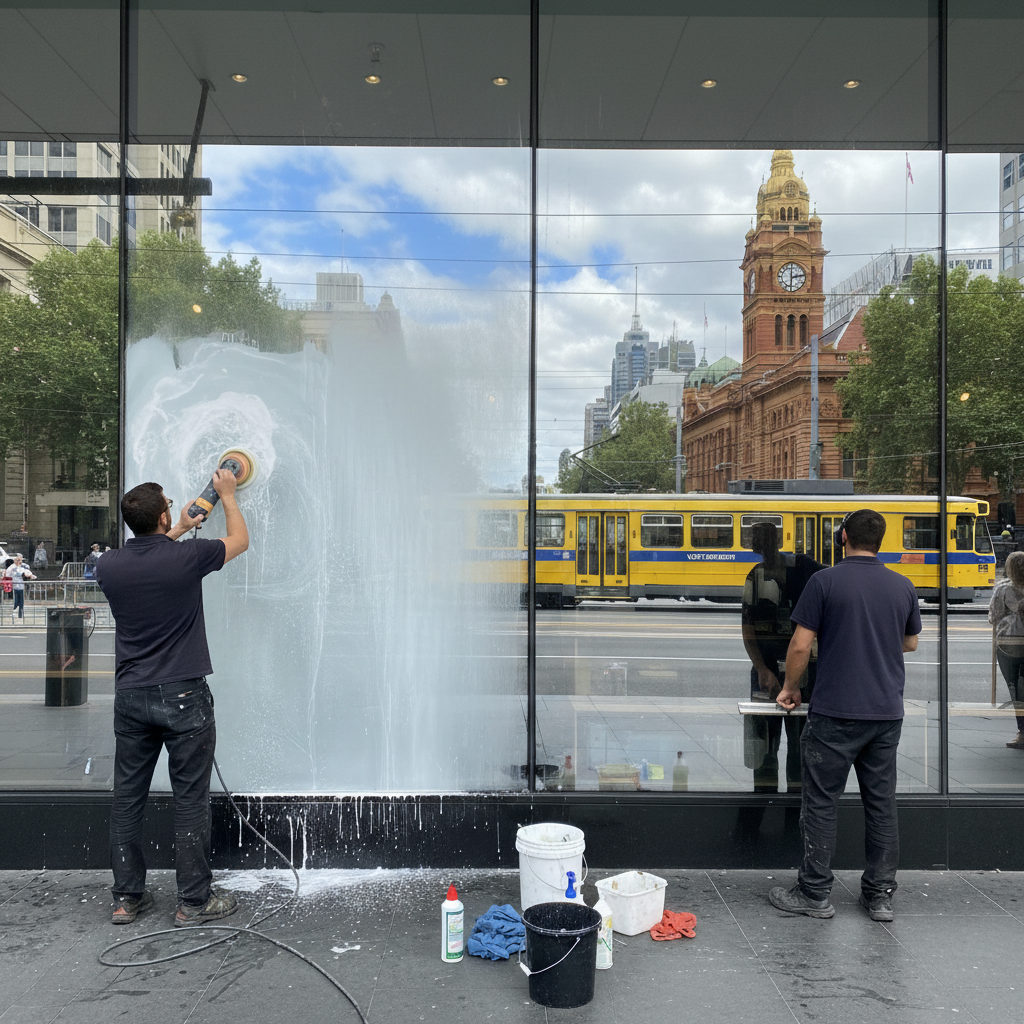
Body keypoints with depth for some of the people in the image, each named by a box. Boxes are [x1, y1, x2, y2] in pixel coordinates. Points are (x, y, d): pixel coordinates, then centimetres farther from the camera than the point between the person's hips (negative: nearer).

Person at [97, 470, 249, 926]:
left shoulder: (109, 565, -2)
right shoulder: (186, 557, -13)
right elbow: (239, 540, 7)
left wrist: (175, 534, 32)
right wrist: (227, 494, 21)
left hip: (130, 697, 5)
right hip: (183, 697, -4)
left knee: (128, 796, 12)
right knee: (190, 799, 3)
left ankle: (126, 897, 21)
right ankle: (194, 901, 11)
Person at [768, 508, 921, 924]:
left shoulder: (825, 581, -9)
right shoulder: (903, 586, 5)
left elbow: (800, 645, -10)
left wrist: (790, 687, 6)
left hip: (835, 713, -5)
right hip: (887, 711, 5)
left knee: (821, 801, 5)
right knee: (881, 802, 12)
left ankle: (815, 893, 11)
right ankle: (880, 894, 19)